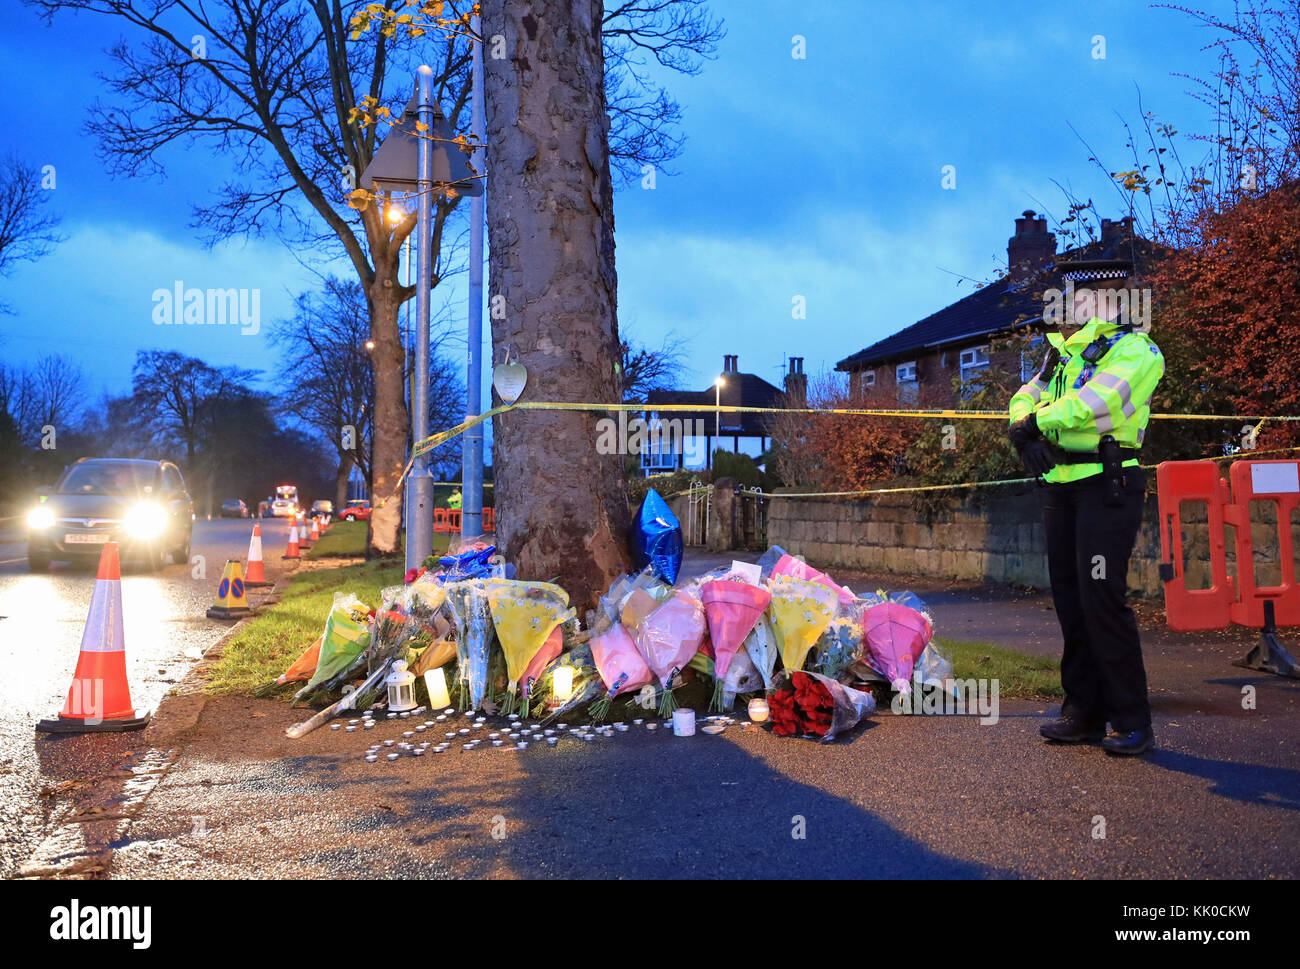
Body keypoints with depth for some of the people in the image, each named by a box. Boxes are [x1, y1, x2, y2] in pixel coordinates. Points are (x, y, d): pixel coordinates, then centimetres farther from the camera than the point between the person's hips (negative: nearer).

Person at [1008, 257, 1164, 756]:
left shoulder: (1136, 351, -6)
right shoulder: (1064, 350, 18)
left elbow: (1089, 403, -21)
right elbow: (1025, 399, 9)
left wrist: (1034, 423, -12)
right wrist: (1026, 434, -11)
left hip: (1108, 485, -8)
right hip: (1061, 486, 8)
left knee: (1101, 599, -11)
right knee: (1070, 597, 9)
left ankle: (1132, 722, -1)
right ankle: (1084, 713, 19)